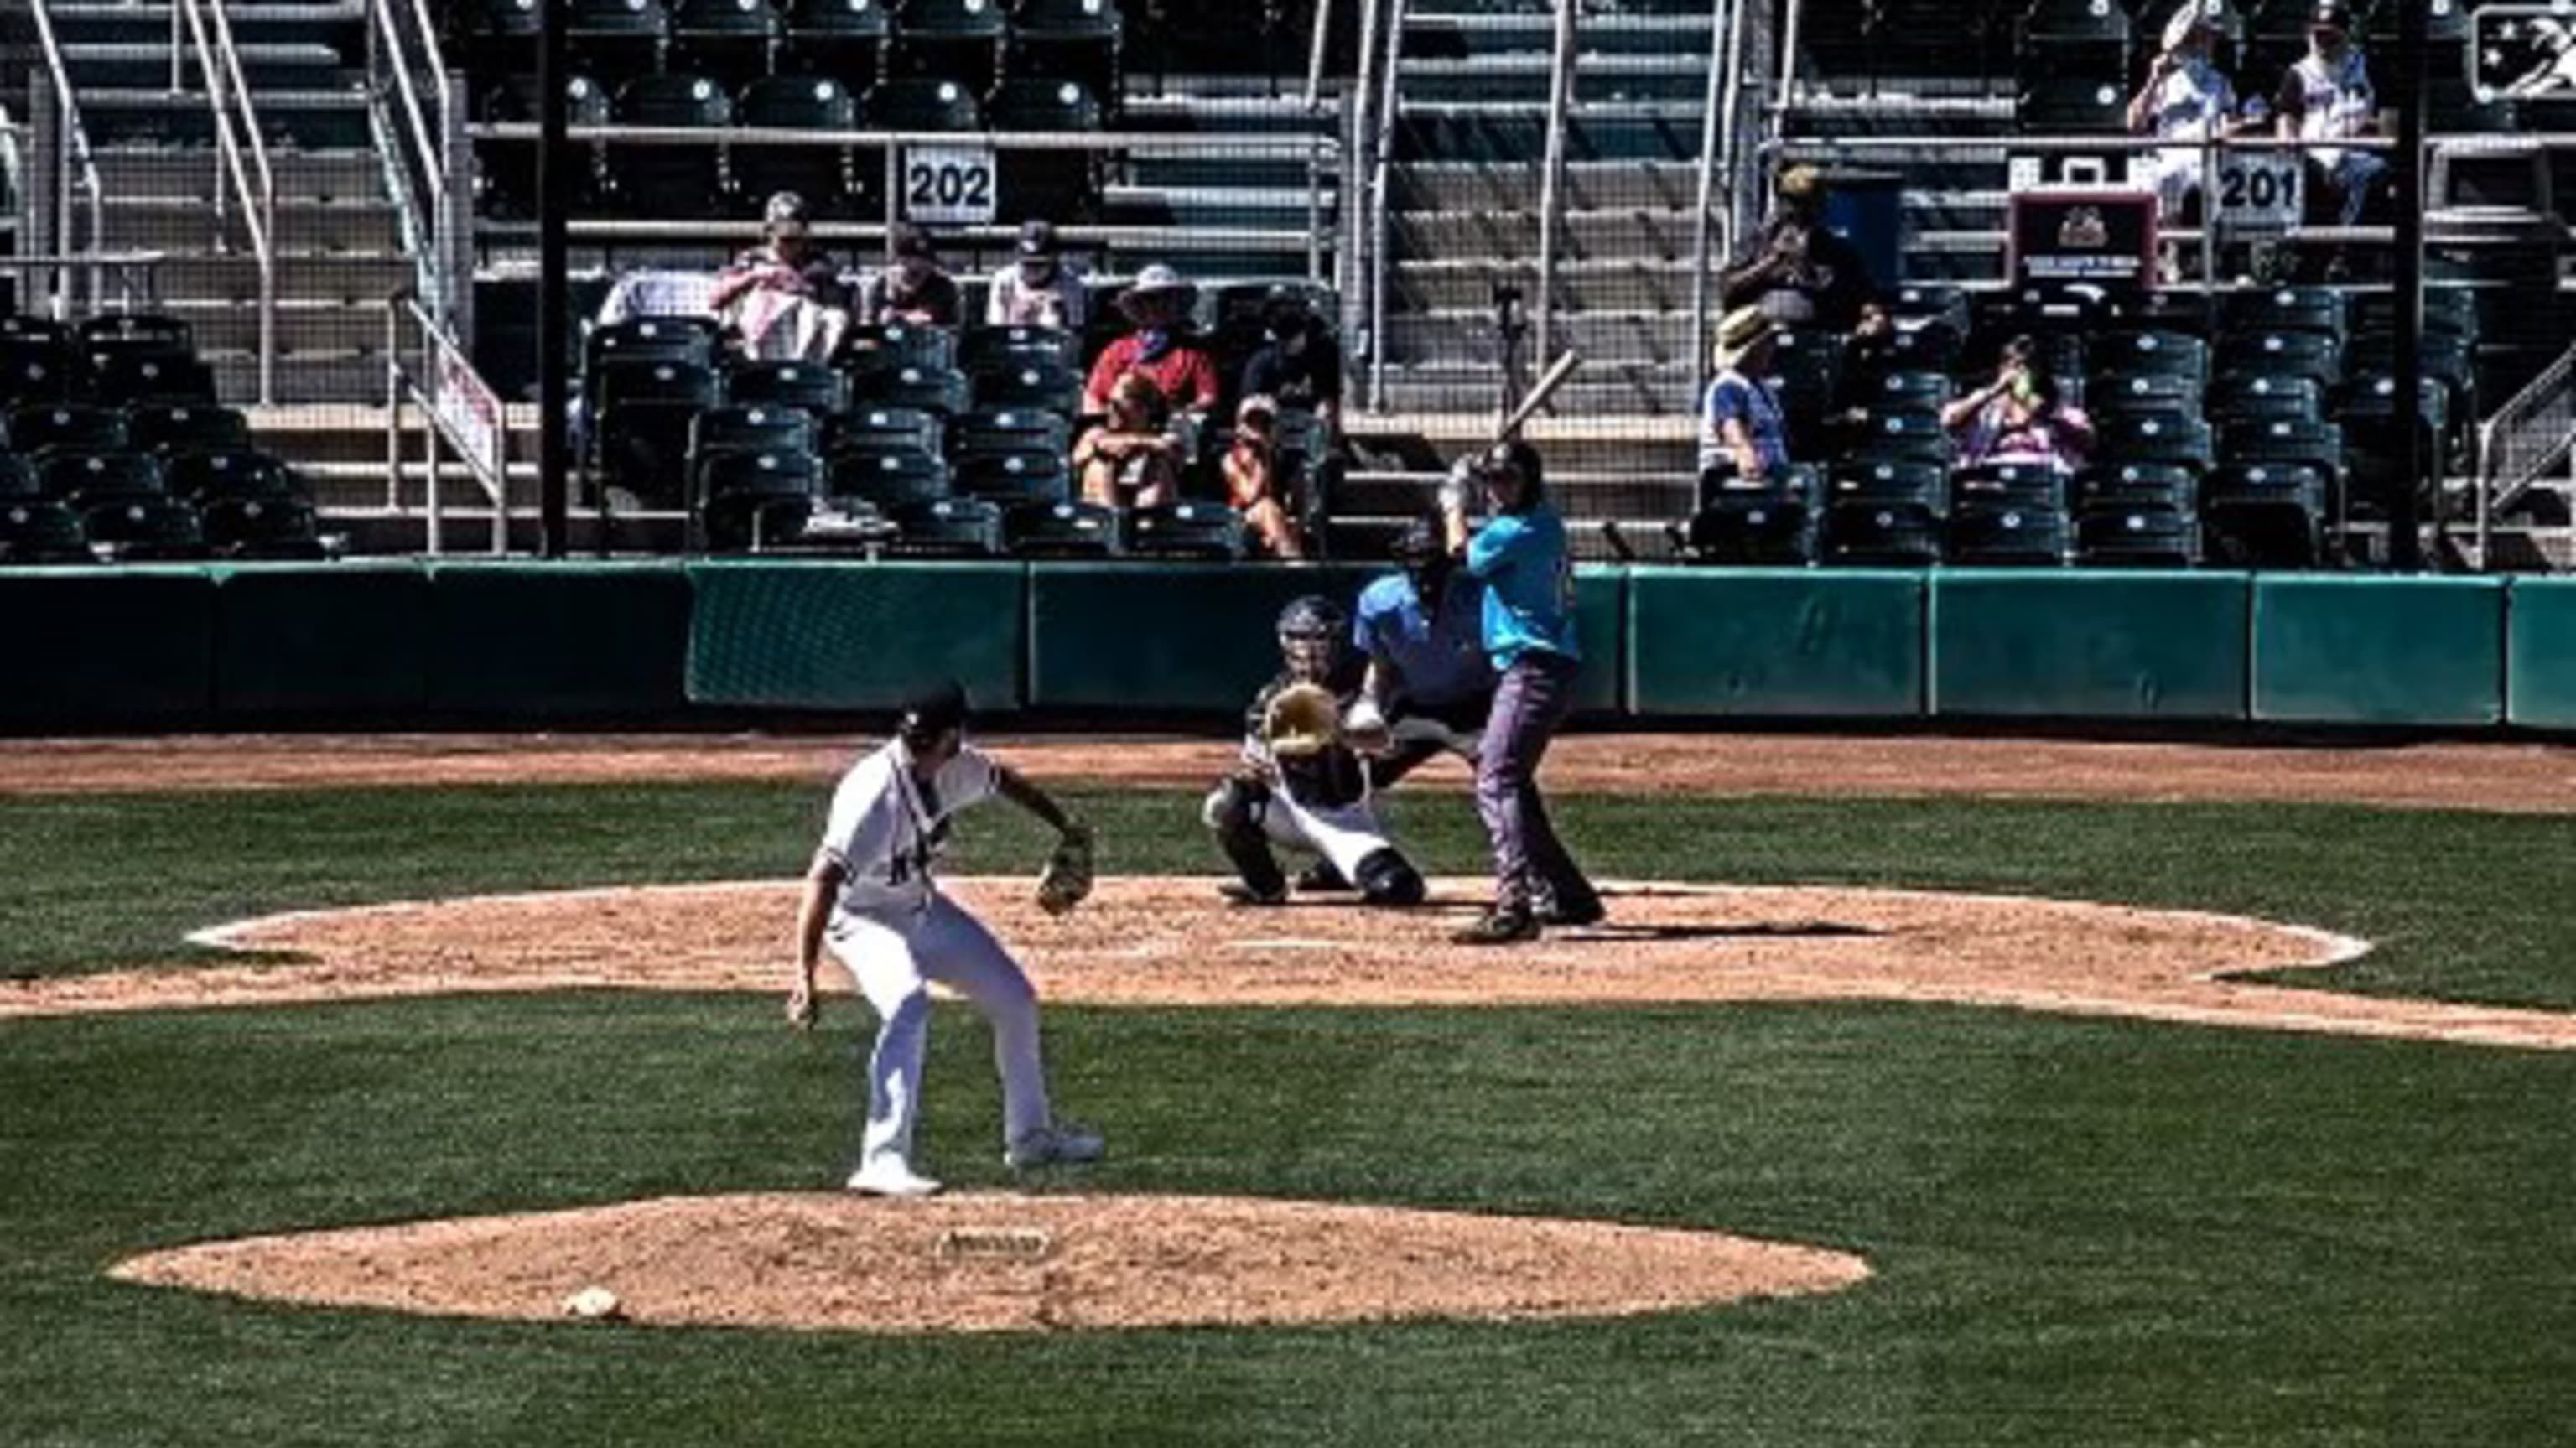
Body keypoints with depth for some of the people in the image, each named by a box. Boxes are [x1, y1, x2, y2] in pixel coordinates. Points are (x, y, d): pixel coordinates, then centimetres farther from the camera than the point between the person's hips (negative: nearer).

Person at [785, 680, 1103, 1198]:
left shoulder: (954, 766, -13)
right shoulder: (876, 793, -35)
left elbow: (999, 778, 12)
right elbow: (825, 879, -42)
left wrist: (1063, 824, 22)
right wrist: (805, 976, -50)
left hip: (923, 908, 8)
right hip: (864, 918, -8)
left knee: (1015, 1000, 15)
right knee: (907, 1002, -35)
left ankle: (1030, 1136, 35)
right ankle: (884, 1160, -37)